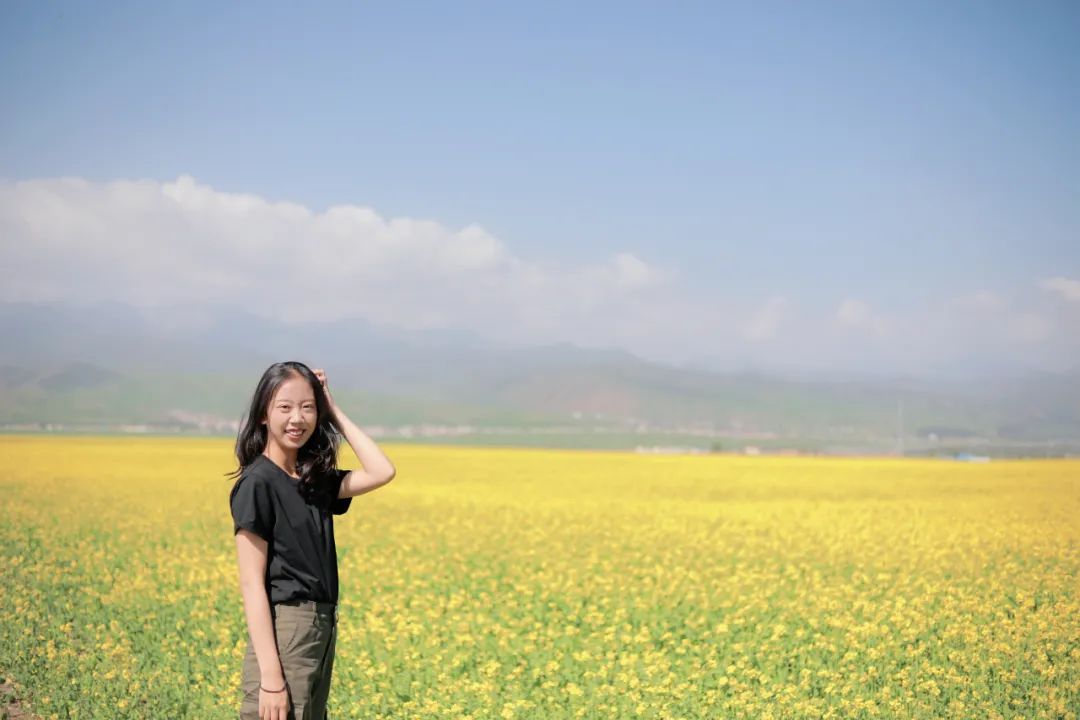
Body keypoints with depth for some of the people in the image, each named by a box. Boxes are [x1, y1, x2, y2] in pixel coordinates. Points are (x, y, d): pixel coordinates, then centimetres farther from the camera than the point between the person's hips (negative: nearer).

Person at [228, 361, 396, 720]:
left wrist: (335, 412, 4)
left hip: (322, 633, 8)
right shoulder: (257, 483, -11)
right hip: (284, 634, -8)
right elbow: (251, 584, -15)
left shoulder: (315, 482, 11)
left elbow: (382, 472, 3)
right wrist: (270, 676, -20)